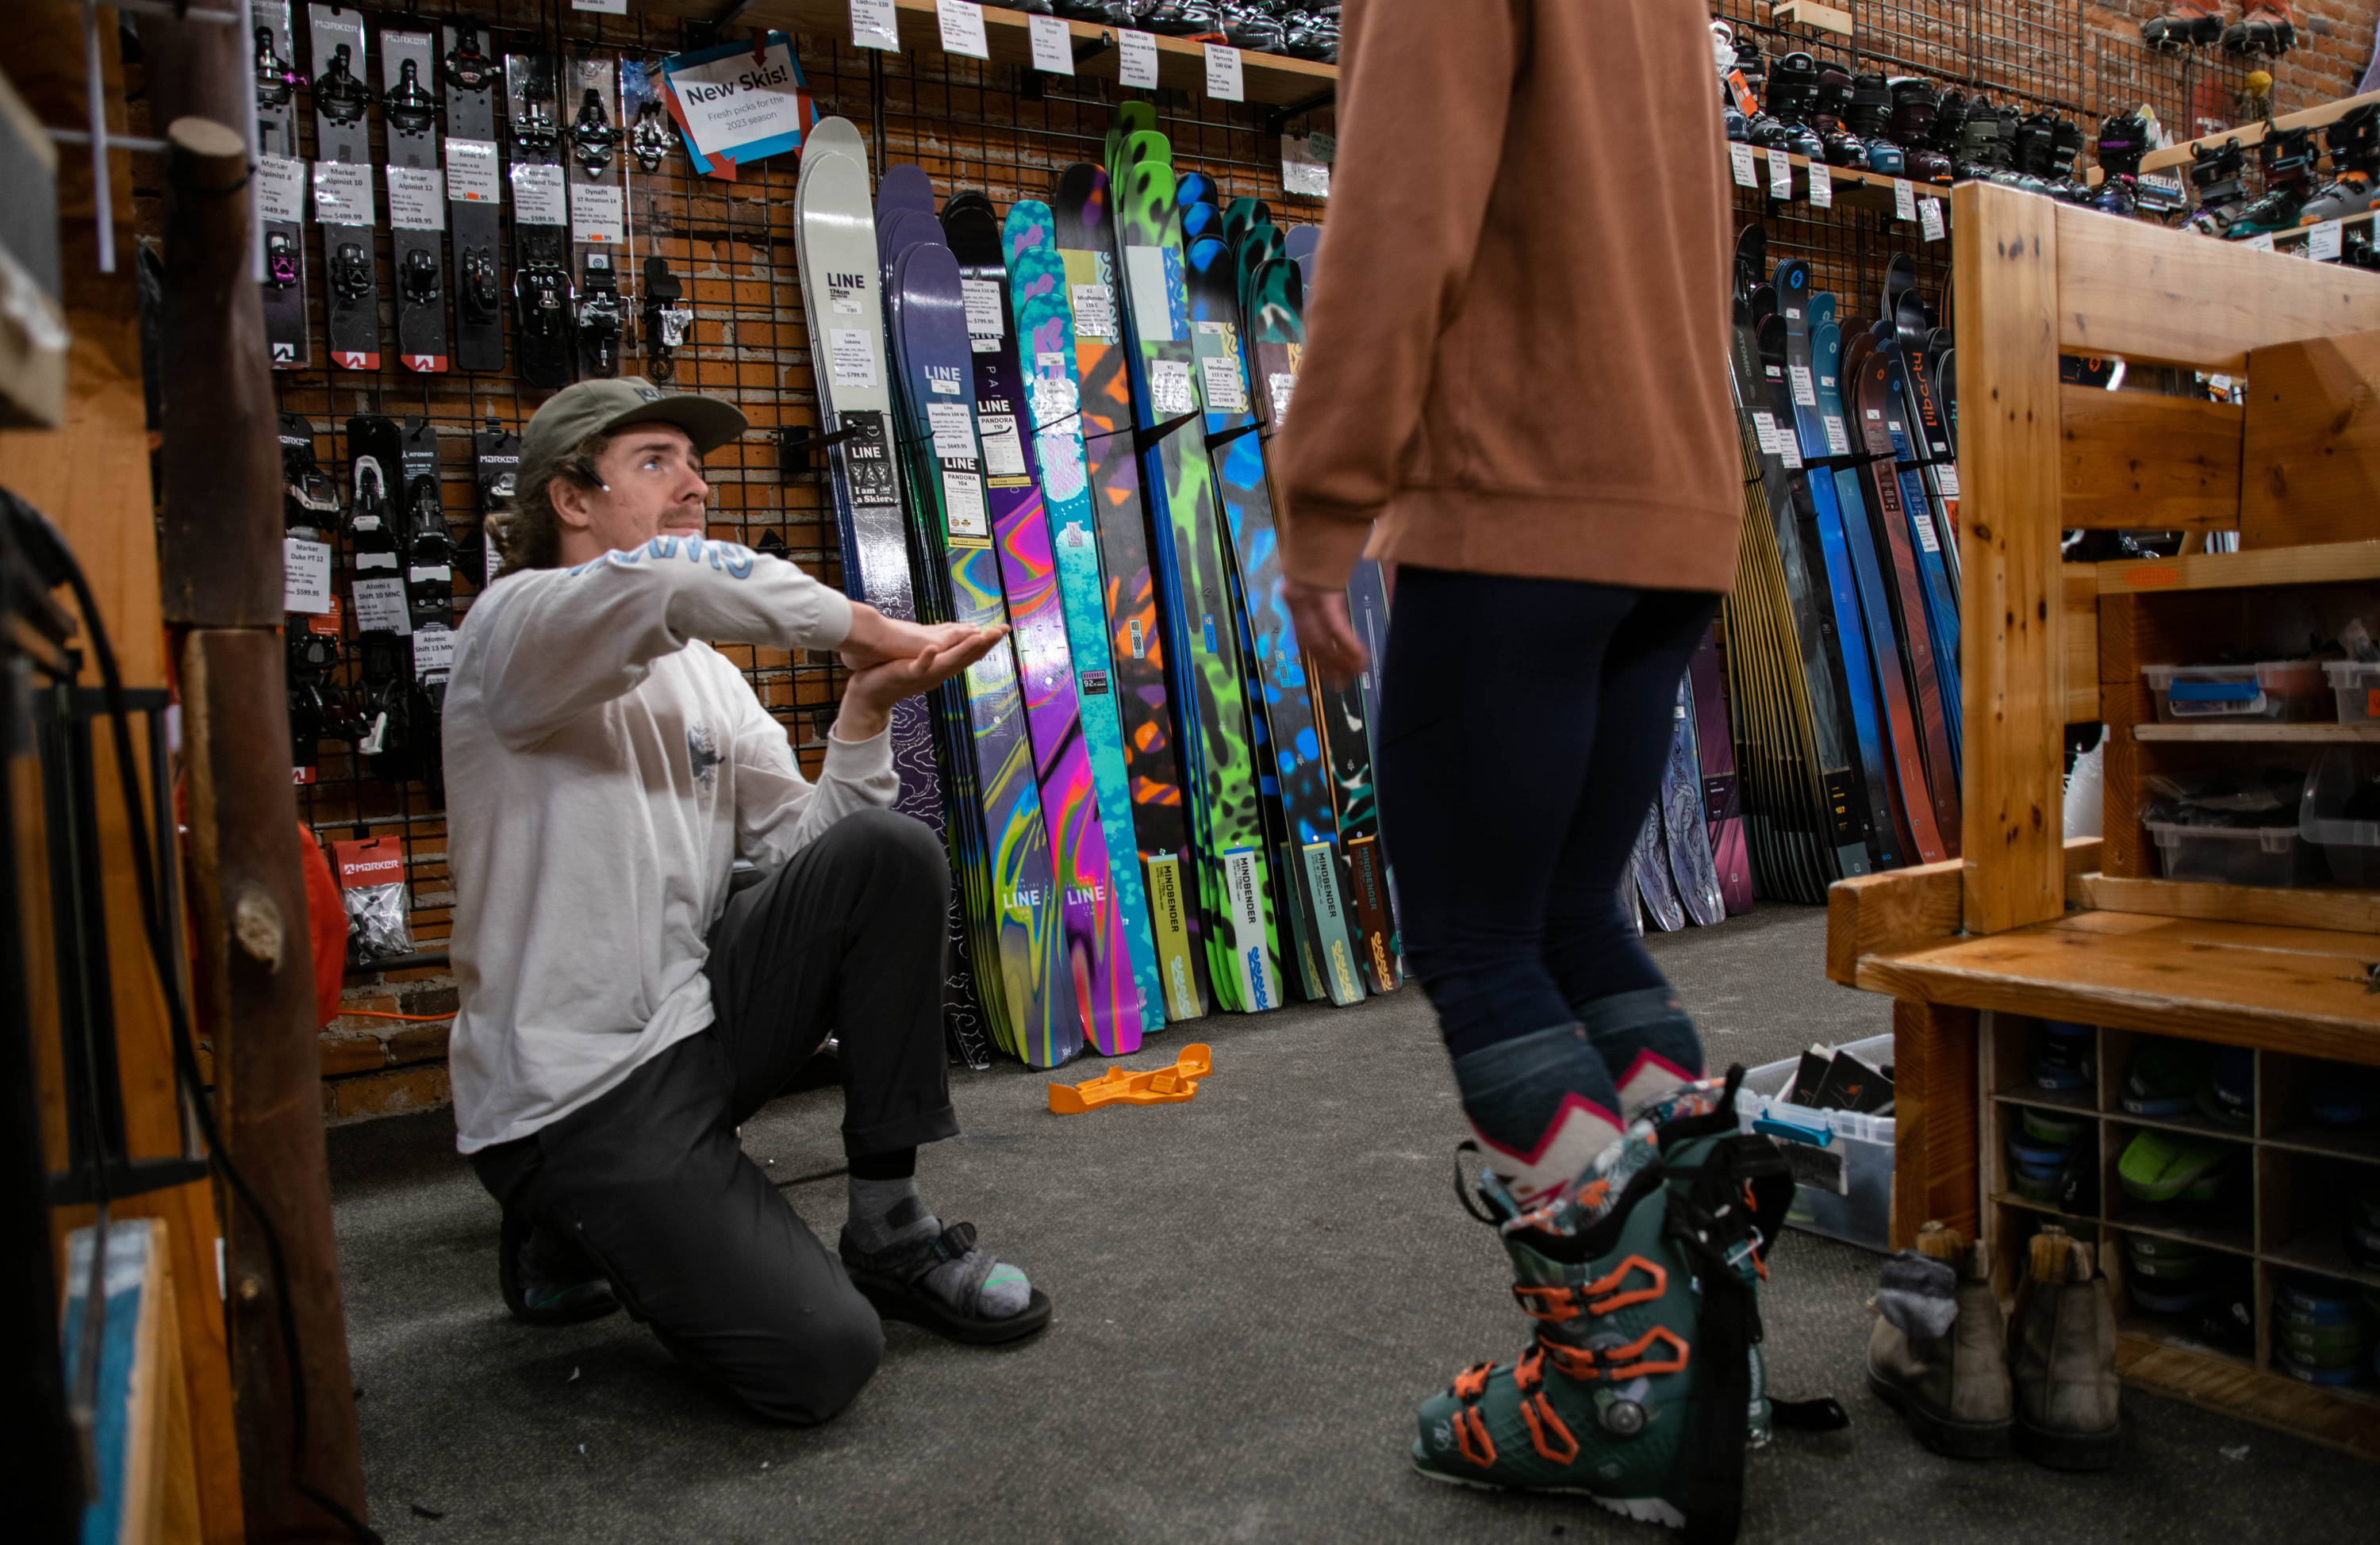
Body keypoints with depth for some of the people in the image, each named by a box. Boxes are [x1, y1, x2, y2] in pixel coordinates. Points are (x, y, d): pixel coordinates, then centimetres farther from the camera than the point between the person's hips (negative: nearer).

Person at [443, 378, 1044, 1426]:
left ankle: (889, 1230, -3)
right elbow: (671, 577, -33)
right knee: (822, 1355, -19)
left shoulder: (701, 669, 13)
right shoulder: (518, 624, -9)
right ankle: (571, 1231, 10)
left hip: (698, 1019, 7)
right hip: (570, 1095, -7)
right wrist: (861, 626, -22)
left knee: (889, 855, -14)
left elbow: (800, 848, 3)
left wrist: (867, 710, -11)